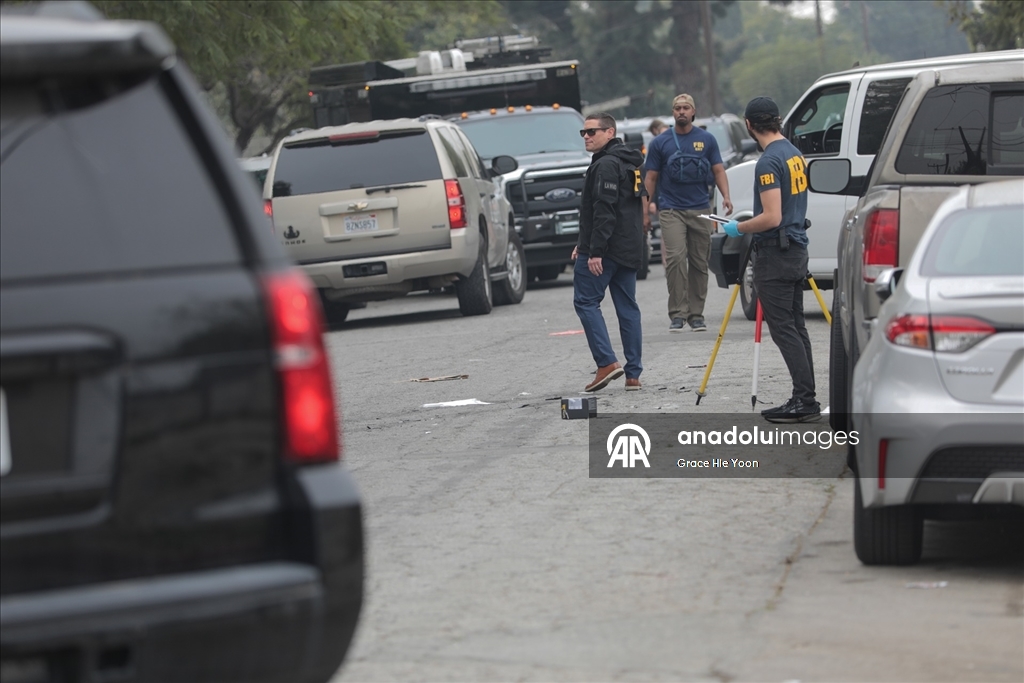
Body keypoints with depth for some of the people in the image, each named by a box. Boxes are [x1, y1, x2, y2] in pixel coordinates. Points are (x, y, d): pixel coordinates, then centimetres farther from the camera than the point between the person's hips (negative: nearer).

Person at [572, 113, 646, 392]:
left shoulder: (606, 165, -14)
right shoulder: (627, 163, 20)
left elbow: (604, 211, -22)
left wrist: (595, 250, -23)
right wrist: (584, 245, 28)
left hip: (607, 249, -10)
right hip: (629, 251, 10)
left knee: (586, 301, -3)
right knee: (627, 308, 8)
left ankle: (607, 362, -12)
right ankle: (633, 374, 6)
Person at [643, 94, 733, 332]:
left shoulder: (707, 140, 8)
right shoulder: (660, 143, 6)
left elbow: (718, 170, 6)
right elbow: (651, 178, 8)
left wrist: (725, 196, -11)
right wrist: (645, 210, 3)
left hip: (700, 210, 2)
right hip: (671, 211, -2)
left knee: (699, 263, 4)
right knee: (675, 259, -16)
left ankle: (696, 314, 12)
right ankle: (677, 314, -15)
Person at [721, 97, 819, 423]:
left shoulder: (768, 162, -18)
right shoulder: (795, 154, 11)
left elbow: (771, 218, -23)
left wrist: (738, 229, -8)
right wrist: (749, 225, 28)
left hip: (775, 254, -9)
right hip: (796, 249, 9)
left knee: (783, 329, -7)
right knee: (795, 326, 11)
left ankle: (805, 399, -10)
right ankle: (805, 399, 12)